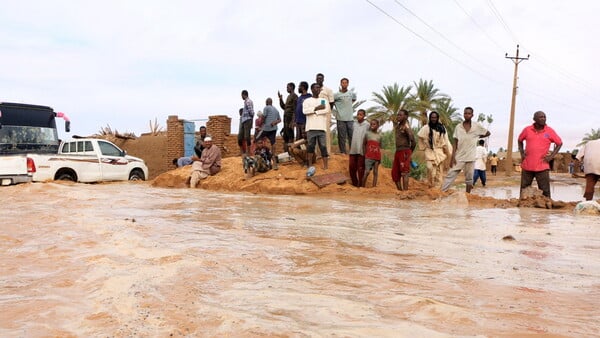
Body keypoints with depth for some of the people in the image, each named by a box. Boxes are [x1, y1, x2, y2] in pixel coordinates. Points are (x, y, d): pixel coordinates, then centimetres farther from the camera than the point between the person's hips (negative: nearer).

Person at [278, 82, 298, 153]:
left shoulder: (294, 96, -8)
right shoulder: (288, 96, 20)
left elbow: (295, 110, -16)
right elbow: (284, 107, 23)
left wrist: (292, 121, -22)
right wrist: (280, 99, 13)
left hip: (290, 119, -10)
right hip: (286, 119, 10)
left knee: (290, 137, -10)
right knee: (285, 137, 10)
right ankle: (285, 151, 14)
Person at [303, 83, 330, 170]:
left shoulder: (324, 100, 15)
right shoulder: (307, 101, 11)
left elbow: (328, 110, -3)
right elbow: (305, 111, -7)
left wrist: (315, 112, -6)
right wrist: (317, 108, -9)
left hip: (321, 127, 1)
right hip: (311, 127, -1)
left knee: (323, 146, -3)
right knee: (311, 145, 2)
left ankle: (325, 166, -4)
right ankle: (310, 165, 11)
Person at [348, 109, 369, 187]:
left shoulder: (367, 125, -3)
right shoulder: (354, 123, 10)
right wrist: (350, 145, 10)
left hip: (362, 150, -4)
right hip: (353, 150, 4)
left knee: (360, 168, 2)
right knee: (351, 167, 7)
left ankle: (360, 184, 11)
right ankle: (354, 183, 21)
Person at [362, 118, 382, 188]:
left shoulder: (379, 135, 11)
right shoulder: (367, 133, 6)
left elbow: (380, 146, 15)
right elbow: (364, 144, 10)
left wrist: (380, 157, 7)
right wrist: (364, 153, 1)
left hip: (377, 156, 3)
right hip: (368, 156, -3)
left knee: (375, 172, 3)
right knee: (367, 172, -9)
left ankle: (374, 187, 5)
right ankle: (363, 187, -3)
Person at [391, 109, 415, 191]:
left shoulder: (406, 127, -13)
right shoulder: (397, 126, 13)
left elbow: (412, 140, -19)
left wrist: (410, 152, -8)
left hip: (404, 152, -9)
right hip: (397, 151, 9)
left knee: (404, 173, -7)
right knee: (394, 173, 10)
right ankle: (399, 190, 18)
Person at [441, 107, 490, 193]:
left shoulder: (477, 126, -2)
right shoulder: (458, 127, 0)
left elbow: (488, 133, 13)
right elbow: (455, 142, 0)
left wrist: (477, 137, 7)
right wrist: (453, 156, -6)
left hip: (470, 157, 0)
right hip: (459, 157, 0)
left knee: (469, 178, 7)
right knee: (450, 175, -5)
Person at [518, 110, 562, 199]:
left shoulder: (550, 131, -2)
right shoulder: (527, 130, 2)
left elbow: (559, 143, 8)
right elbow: (520, 140, 20)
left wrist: (551, 156, -2)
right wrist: (521, 153, 8)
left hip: (542, 166, -2)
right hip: (527, 166, 2)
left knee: (545, 191, -1)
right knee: (524, 190, 10)